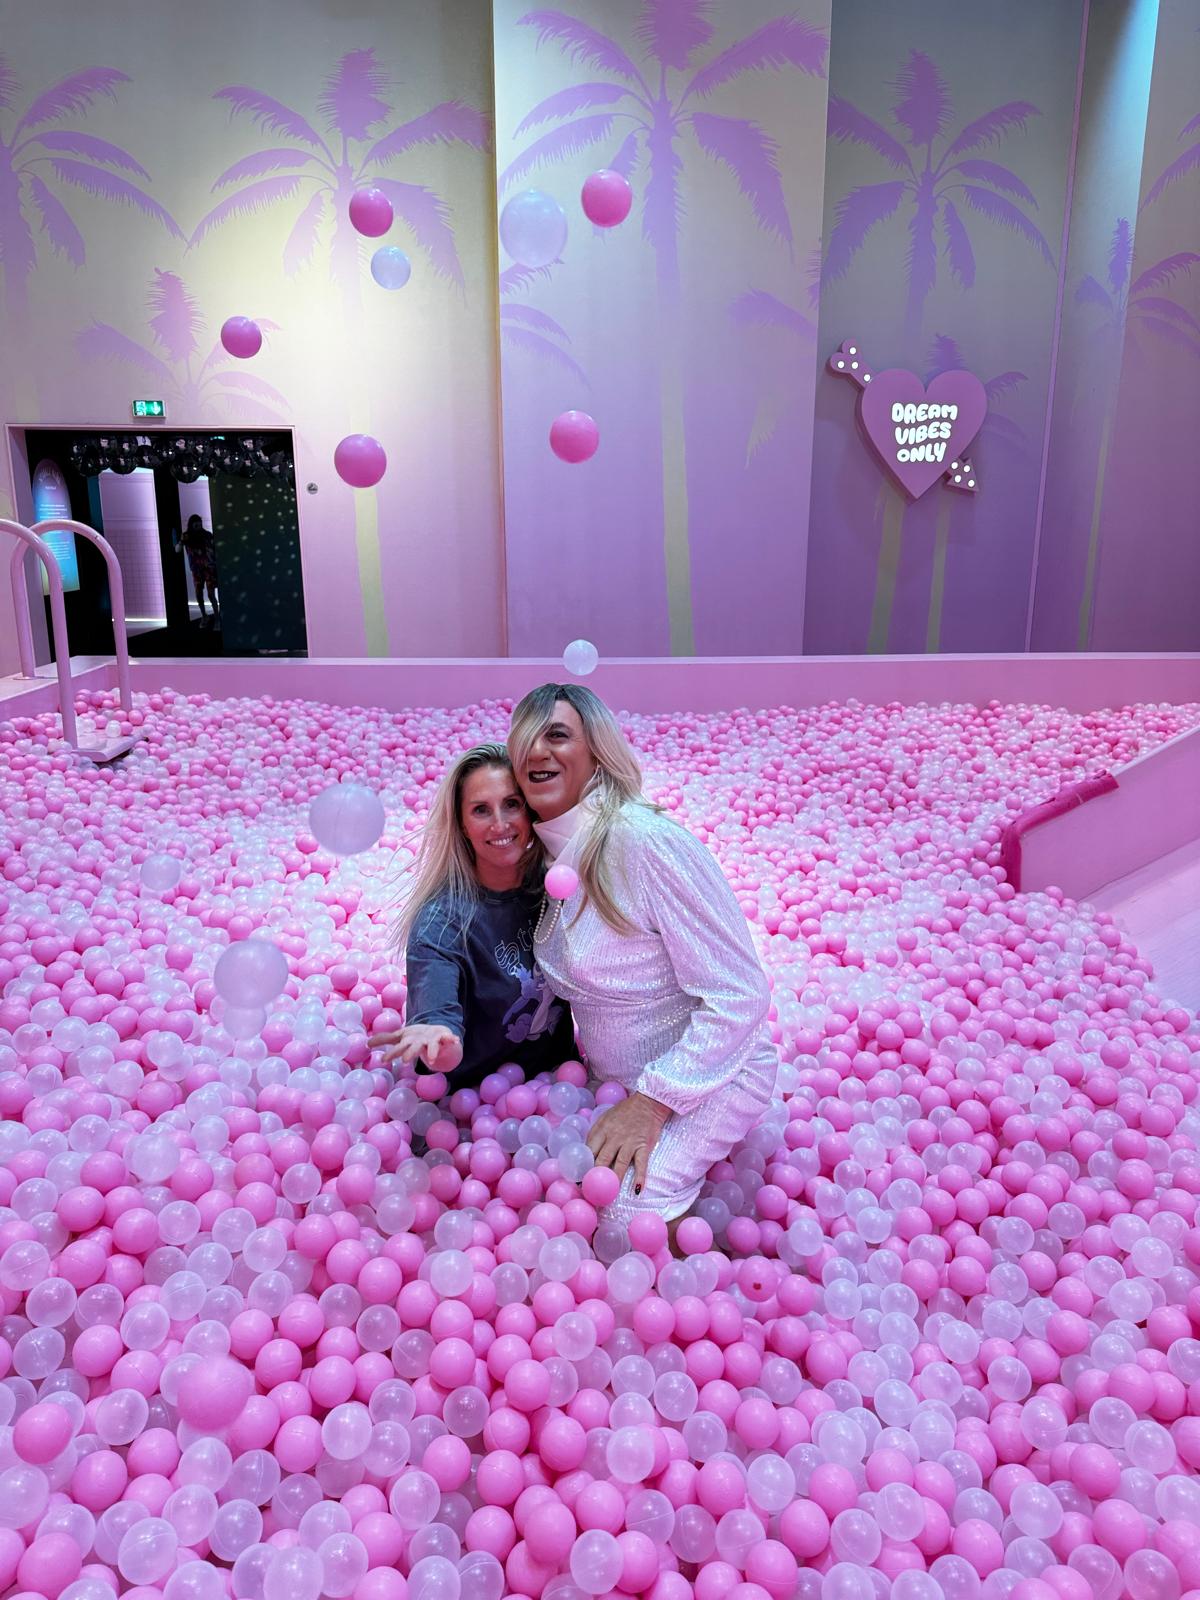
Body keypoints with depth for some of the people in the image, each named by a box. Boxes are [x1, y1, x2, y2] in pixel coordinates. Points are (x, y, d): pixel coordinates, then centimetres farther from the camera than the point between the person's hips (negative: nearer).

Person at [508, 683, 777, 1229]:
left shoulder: (645, 841, -25)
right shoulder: (550, 852, 1)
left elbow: (739, 996, -25)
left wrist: (650, 1103, -25)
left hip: (709, 1075, -8)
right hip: (613, 1078, 8)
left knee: (615, 1209, -26)